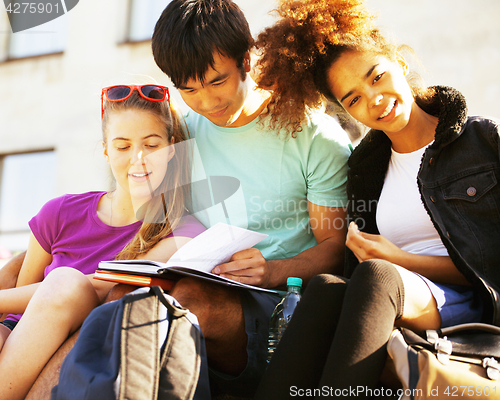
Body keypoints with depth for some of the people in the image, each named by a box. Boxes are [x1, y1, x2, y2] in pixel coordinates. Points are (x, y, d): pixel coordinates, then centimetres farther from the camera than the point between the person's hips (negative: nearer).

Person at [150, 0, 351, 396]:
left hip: (284, 300, -4)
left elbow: (333, 245, 0)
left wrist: (274, 271, -21)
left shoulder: (316, 135, 0)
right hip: (207, 292, 4)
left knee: (191, 299, -36)